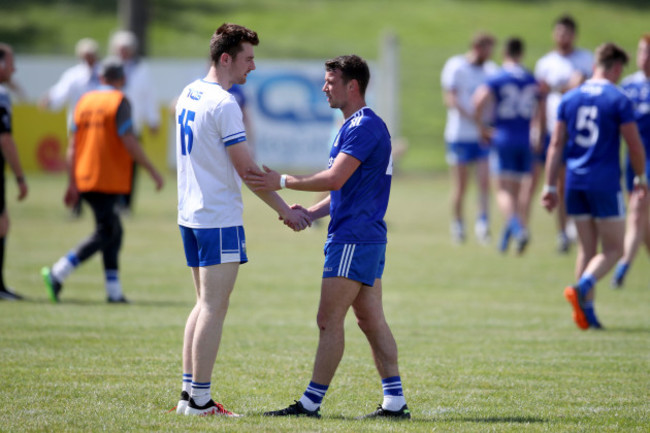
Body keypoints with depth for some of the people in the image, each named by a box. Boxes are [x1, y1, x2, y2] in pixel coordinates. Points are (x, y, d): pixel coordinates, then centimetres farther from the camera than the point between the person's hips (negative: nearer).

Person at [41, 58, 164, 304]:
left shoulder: (85, 101, 12)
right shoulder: (119, 102, -6)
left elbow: (73, 147, 10)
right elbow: (129, 142, -14)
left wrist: (72, 183, 13)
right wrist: (153, 171, -7)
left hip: (84, 179, 7)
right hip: (108, 180, -7)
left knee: (114, 231, 13)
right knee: (105, 233, -6)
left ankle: (114, 292, 8)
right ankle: (57, 274, -17)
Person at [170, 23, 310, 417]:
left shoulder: (188, 95, 12)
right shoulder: (223, 104, -16)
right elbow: (247, 169, -16)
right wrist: (286, 212, -7)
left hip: (191, 214, 9)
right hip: (220, 219, -9)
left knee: (205, 303, 15)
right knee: (214, 307, -6)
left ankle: (190, 393, 15)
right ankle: (201, 400, -5)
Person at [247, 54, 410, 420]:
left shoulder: (365, 126, -15)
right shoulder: (358, 126, 18)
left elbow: (335, 179, -21)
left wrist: (283, 181, -16)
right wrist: (310, 214, 13)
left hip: (354, 239, -10)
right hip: (367, 237, 10)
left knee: (330, 320, -7)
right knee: (371, 320, 9)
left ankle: (311, 403, -4)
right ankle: (395, 402, 8)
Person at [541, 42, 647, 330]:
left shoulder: (570, 99, 8)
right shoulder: (619, 100, -6)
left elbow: (556, 144, 6)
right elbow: (634, 145, -5)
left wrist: (550, 186, 9)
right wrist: (641, 178, 11)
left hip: (575, 183, 5)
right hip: (606, 183, -5)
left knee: (586, 248, 13)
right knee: (613, 249, 1)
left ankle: (587, 311, 8)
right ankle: (582, 287, -23)